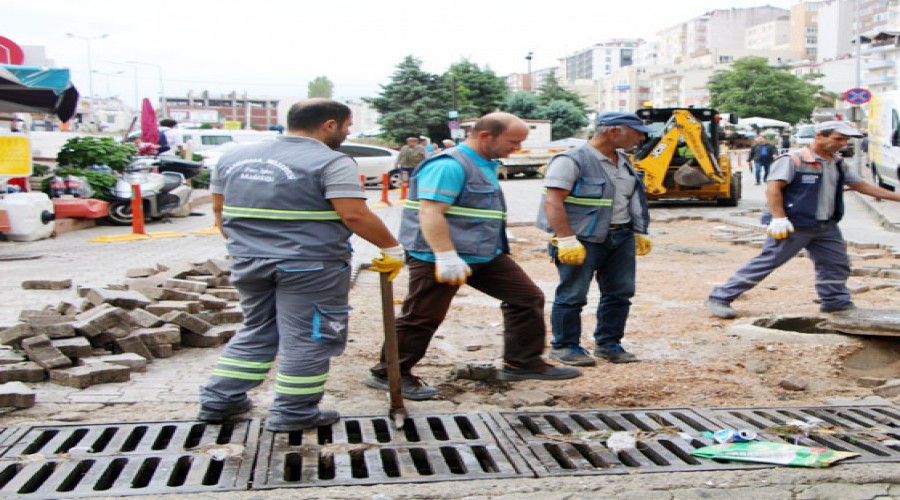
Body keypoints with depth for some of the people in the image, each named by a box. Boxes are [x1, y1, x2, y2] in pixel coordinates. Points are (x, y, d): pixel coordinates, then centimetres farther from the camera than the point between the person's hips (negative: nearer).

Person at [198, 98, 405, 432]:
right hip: (310, 267, -6)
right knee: (306, 339, 6)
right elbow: (354, 215, -18)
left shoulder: (234, 157, 10)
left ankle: (219, 401, 22)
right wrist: (392, 249, -8)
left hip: (248, 264, 7)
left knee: (256, 332, 20)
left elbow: (219, 210, 14)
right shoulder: (331, 162, -11)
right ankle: (293, 414, 12)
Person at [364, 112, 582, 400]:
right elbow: (430, 213, -25)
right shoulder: (448, 166, -17)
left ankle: (522, 363, 17)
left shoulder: (485, 165, 16)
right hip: (438, 259, -10)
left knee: (528, 298, 7)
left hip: (487, 256, 10)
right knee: (423, 317, -1)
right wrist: (446, 257, -31)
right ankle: (388, 374, 14)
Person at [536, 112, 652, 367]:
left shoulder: (622, 161, 14)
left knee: (620, 293, 10)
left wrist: (639, 233, 21)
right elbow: (552, 202, -19)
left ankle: (608, 343, 22)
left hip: (621, 238, 8)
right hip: (584, 239, -8)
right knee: (573, 295, -2)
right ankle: (564, 346, 10)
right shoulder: (572, 160, -14)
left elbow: (632, 200, 25)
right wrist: (567, 240, -24)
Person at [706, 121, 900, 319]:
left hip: (826, 226, 8)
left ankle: (836, 302, 31)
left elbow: (862, 186, 21)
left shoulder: (838, 164, 14)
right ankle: (720, 298, -3)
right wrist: (778, 218, -25)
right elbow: (773, 188, -17)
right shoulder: (793, 160, -11)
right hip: (795, 225, -8)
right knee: (766, 262, -8)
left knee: (837, 264, 11)